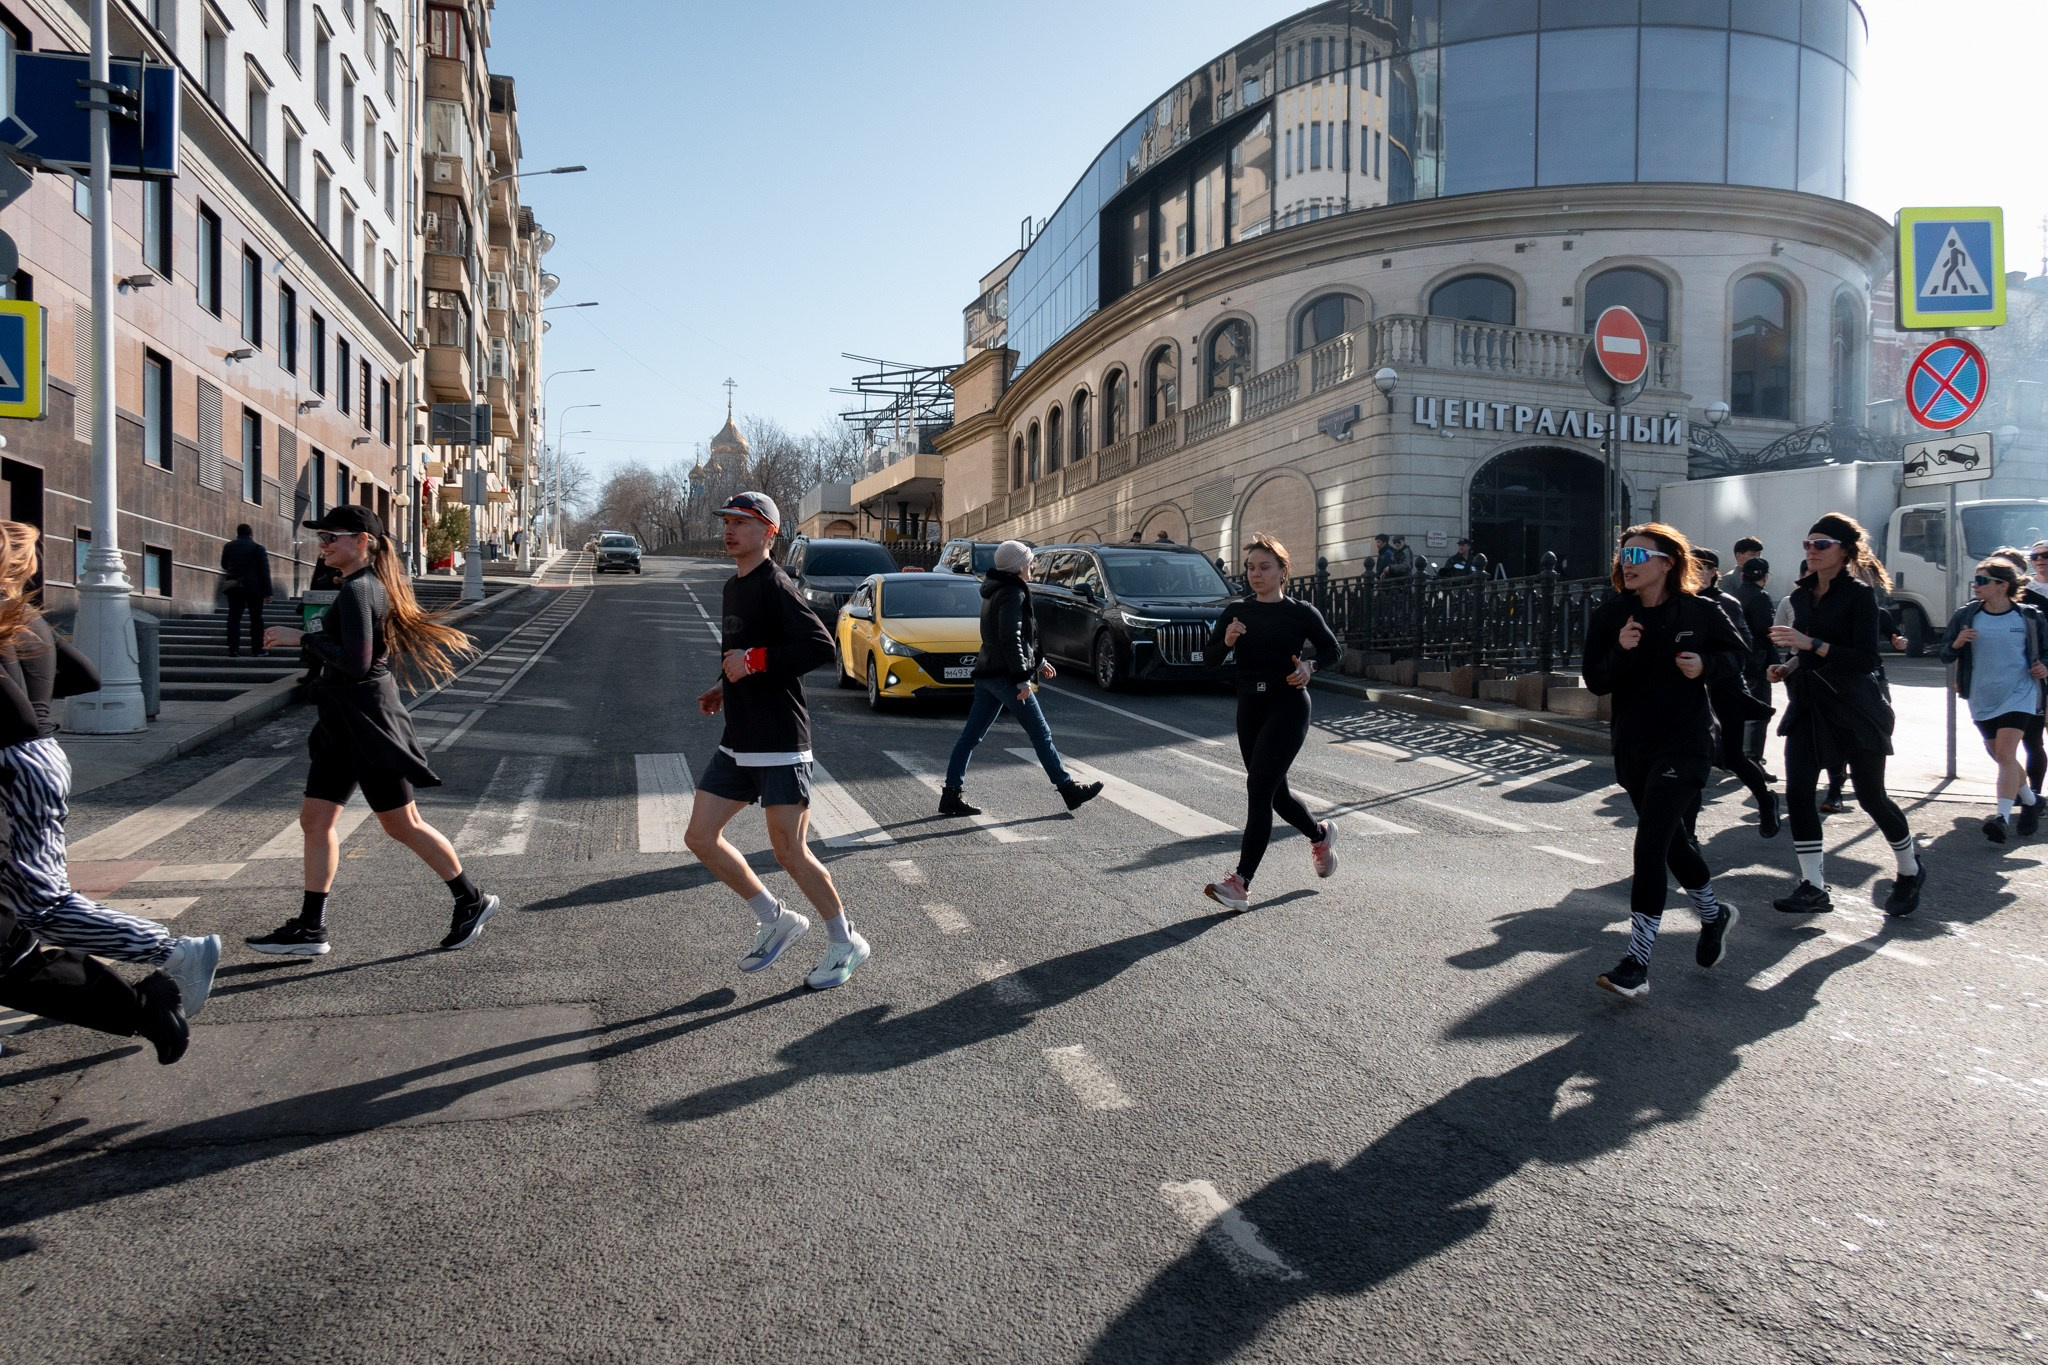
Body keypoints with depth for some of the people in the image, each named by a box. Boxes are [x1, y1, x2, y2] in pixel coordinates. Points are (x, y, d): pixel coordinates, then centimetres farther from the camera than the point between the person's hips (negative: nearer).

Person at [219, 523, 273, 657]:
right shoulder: (258, 549, -6)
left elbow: (224, 566, 19)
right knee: (256, 618, 5)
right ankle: (257, 649, 4)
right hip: (254, 588, -3)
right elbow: (265, 572, -9)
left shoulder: (228, 547, 6)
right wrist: (267, 592, -8)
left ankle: (233, 649, -6)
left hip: (234, 587, 3)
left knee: (234, 617, 2)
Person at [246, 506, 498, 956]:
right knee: (315, 820, 8)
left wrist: (302, 639, -19)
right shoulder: (373, 584, 12)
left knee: (402, 824, 0)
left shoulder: (357, 590, -17)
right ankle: (309, 929, 11)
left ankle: (472, 901, 14)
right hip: (343, 723, 10)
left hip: (368, 723, -10)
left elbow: (356, 663, -26)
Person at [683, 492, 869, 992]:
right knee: (701, 838, 8)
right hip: (737, 744, 9)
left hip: (780, 745, -9)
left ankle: (845, 943, 17)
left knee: (789, 851, -3)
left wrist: (755, 660, -24)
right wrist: (724, 689, 12)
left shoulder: (774, 586, -14)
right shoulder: (734, 586, 15)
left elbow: (821, 648, -25)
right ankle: (776, 921, 22)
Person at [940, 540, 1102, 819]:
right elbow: (1010, 640, -21)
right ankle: (1069, 790, 6)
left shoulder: (996, 591, 18)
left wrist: (1038, 661, 28)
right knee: (1041, 734, -1)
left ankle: (951, 795, 7)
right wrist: (1022, 679, -21)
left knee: (971, 735, 7)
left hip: (986, 674, 10)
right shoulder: (1013, 594, -14)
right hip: (1004, 675, -10)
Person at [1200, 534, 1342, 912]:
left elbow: (1331, 649, 7)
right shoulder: (1237, 611, 4)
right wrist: (1226, 641, -20)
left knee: (1259, 787, -15)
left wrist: (1310, 668, -12)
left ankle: (1241, 884, -17)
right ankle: (1320, 834, 46)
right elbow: (1209, 655, 0)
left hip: (1287, 706, -5)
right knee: (1275, 791, 15)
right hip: (1250, 707, 5)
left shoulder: (1301, 613, -4)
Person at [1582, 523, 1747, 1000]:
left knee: (1651, 843, -14)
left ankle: (1637, 961, -11)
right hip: (1632, 746, 5)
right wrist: (1620, 651, -21)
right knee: (1674, 841, 19)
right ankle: (1715, 915, 46)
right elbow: (1596, 682, -3)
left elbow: (1736, 653, 9)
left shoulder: (1699, 612, -6)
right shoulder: (1610, 616, 0)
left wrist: (1707, 666, -12)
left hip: (1686, 744, -4)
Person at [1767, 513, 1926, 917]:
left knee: (1871, 796, 3)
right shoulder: (1803, 595, 9)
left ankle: (1910, 871, 28)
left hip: (1855, 706, -6)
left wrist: (1810, 644, -27)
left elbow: (1865, 658, -20)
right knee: (1798, 791, -7)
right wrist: (1788, 667, 4)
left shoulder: (1859, 595, -11)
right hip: (1809, 703, 6)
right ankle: (1813, 887, -2)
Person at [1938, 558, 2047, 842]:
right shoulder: (1966, 615, 0)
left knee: (2005, 754, -19)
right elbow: (1945, 655, 5)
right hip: (1982, 699, 4)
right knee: (2002, 758, 15)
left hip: (2018, 695, -4)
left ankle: (2003, 817, -23)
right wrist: (1957, 644, -16)